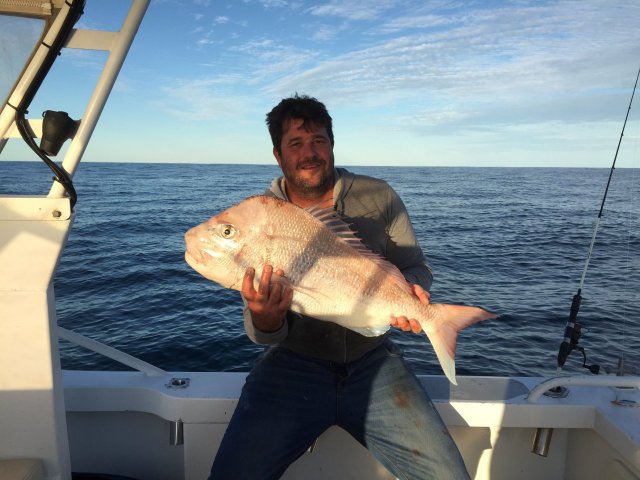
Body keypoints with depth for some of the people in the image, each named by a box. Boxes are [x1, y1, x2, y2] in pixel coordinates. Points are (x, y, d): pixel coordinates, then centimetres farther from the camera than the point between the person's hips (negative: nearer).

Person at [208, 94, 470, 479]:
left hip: (372, 359, 1)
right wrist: (264, 321, -27)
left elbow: (414, 266, 9)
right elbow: (264, 333, -3)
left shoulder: (379, 196, -1)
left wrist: (413, 289, -15)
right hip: (294, 363, 0)